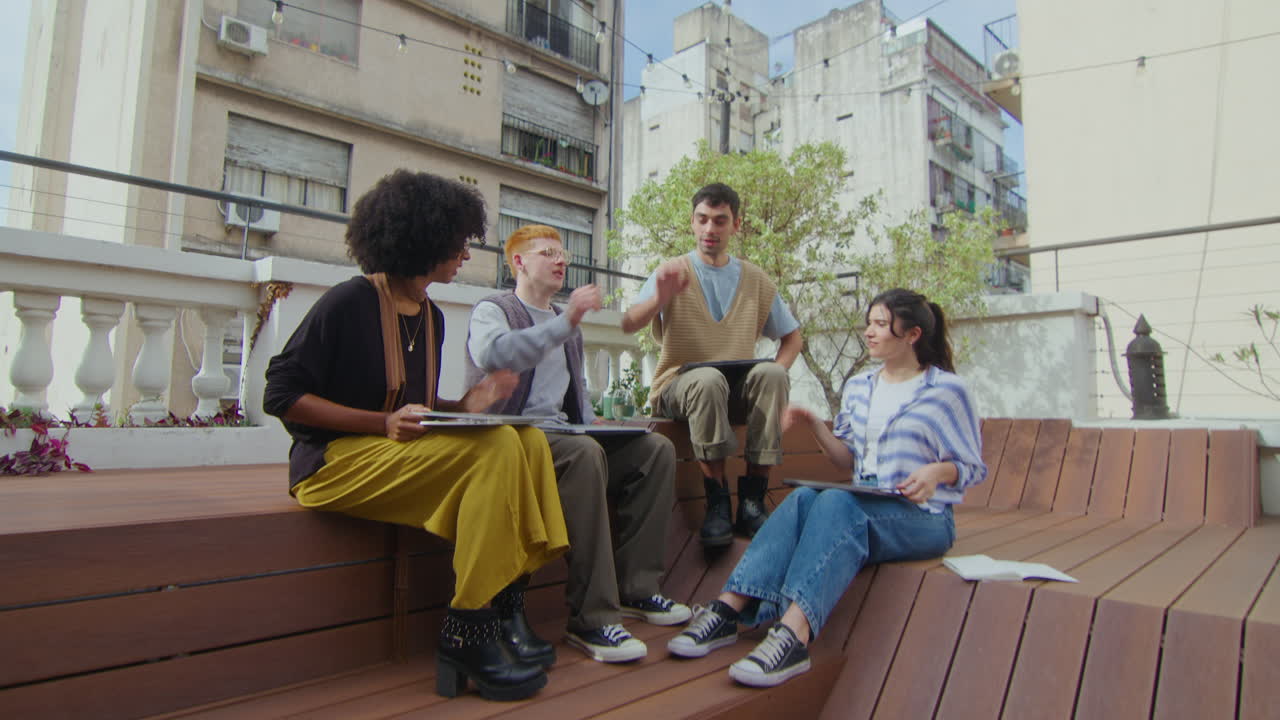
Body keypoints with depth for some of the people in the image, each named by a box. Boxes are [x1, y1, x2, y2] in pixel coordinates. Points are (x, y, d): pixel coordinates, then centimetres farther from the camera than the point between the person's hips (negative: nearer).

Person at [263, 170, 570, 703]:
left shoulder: (432, 317, 14)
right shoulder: (349, 302, -9)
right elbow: (281, 395, -11)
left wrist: (467, 404, 0)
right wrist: (384, 424, -21)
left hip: (405, 452, 8)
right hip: (336, 459, -7)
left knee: (528, 438, -13)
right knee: (495, 447, -27)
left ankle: (504, 609, -16)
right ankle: (467, 636, -21)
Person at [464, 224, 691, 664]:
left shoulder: (567, 324, 24)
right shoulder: (493, 310, 2)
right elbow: (495, 355, -24)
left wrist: (593, 424, 11)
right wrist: (565, 322, -30)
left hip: (561, 435, 8)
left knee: (656, 448, -8)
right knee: (585, 454, -36)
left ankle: (636, 587, -5)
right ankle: (592, 617, -30)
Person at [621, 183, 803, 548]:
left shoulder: (756, 281, 14)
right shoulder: (673, 272, 6)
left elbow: (792, 337, 19)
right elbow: (628, 325, -10)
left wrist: (774, 374, -3)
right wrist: (659, 300, -32)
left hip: (738, 390, 3)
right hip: (679, 385, -2)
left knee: (771, 373, -30)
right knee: (708, 379, -36)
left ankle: (752, 501, -25)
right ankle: (717, 502, -26)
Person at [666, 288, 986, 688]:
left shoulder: (946, 389, 0)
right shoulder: (858, 387, 15)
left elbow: (973, 467, 3)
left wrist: (939, 470, -19)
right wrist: (815, 425, 0)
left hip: (923, 517, -4)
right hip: (864, 505, 5)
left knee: (837, 502, -36)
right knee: (802, 498, -29)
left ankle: (794, 633, -49)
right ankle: (728, 609, -38)